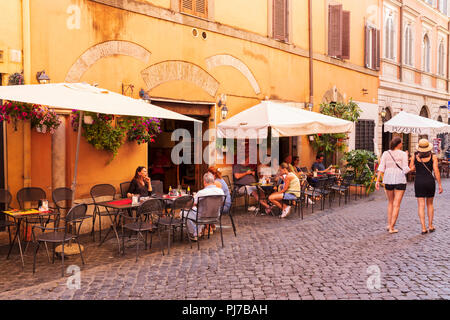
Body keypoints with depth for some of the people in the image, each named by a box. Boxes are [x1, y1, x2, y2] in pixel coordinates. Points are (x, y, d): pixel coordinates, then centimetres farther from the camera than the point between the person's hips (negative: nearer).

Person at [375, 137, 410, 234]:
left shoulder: (385, 153, 2)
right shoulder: (403, 154, -6)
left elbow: (381, 168, -4)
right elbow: (405, 169, -9)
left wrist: (377, 181, -5)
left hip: (388, 180, 3)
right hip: (400, 180, -3)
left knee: (390, 202, 21)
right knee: (396, 205, 0)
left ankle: (389, 224, 18)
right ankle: (392, 228, -3)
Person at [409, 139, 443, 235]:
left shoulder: (414, 156, -1)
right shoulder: (433, 157, -3)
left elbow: (411, 169, 5)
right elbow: (436, 171, -8)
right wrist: (440, 185, -3)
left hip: (419, 182, 0)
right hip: (430, 182, 0)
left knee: (421, 206, 1)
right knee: (430, 204, 18)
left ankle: (423, 228, -4)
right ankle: (430, 226, 19)